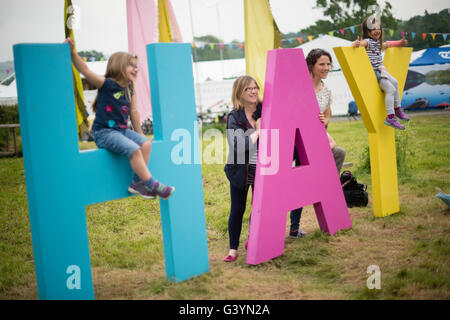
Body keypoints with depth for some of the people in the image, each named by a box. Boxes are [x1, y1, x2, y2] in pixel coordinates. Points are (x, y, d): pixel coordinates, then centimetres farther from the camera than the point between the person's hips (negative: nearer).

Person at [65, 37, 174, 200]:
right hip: (104, 133, -8)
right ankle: (152, 185, -17)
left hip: (122, 130, 8)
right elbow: (85, 71, -19)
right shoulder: (107, 84, -10)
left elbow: (133, 112, 19)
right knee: (134, 149, -24)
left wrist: (139, 134, 22)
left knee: (146, 143, -13)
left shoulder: (129, 90, 11)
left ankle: (138, 182, -10)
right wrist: (73, 52, -31)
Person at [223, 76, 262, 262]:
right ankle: (233, 249, 12)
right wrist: (257, 131, -14)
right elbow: (238, 146, -20)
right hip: (240, 170, -3)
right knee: (237, 209, 3)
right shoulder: (234, 117, -8)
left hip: (262, 169, 3)